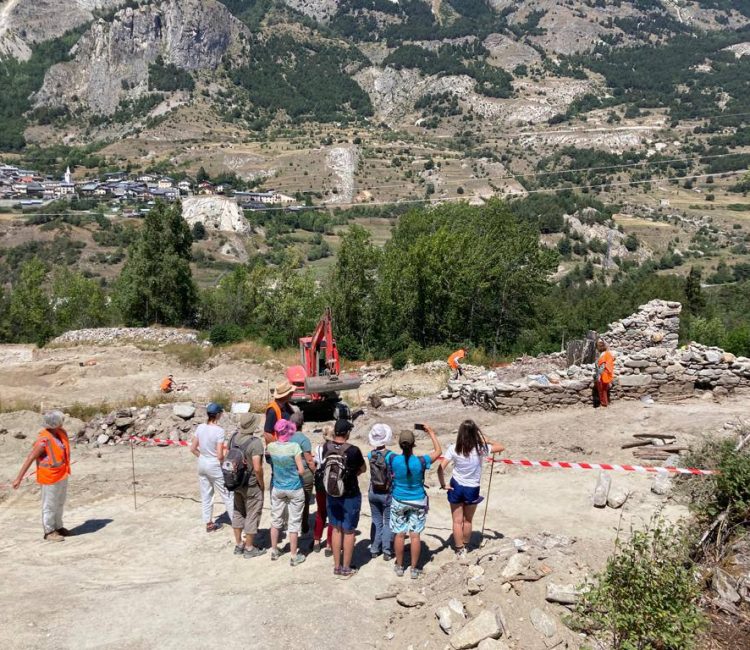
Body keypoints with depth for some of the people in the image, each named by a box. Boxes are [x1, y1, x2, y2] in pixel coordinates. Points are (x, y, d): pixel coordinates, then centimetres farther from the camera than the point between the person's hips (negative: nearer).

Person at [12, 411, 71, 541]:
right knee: (50, 505, 5)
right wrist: (19, 478, -21)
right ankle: (49, 532, 17)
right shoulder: (43, 440, -24)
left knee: (59, 503, 20)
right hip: (50, 477, -8)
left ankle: (57, 527, 34)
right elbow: (29, 459, -21)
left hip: (62, 475, 8)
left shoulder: (61, 433, 0)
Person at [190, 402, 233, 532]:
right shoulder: (219, 430, -20)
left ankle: (209, 524, 27)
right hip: (214, 466, -6)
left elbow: (193, 449, 2)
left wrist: (202, 457, 13)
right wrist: (225, 452, 1)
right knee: (227, 495, 8)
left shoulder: (200, 427, -4)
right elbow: (219, 455, -20)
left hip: (202, 464, 6)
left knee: (206, 495, 17)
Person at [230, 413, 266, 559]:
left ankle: (238, 545, 32)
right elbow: (257, 468, -25)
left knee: (238, 513, 20)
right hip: (251, 485, -7)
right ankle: (249, 548, 19)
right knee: (252, 516, 8)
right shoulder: (255, 442, -24)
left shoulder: (234, 437, -3)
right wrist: (262, 484, -9)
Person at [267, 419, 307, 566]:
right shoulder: (294, 446, -21)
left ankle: (274, 551, 31)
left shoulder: (271, 446, -9)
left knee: (276, 520, 18)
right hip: (294, 490, -4)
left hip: (277, 489, 4)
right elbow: (301, 471, -17)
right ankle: (294, 557, 14)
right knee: (294, 523, 6)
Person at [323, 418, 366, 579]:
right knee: (349, 531, 9)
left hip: (332, 494, 4)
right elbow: (363, 469, -5)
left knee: (336, 529, 17)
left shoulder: (326, 447, -9)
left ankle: (337, 566, 26)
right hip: (350, 496, -4)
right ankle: (346, 569, 17)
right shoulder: (353, 450, -22)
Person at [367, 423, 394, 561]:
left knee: (376, 521, 17)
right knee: (388, 522, 10)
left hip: (373, 493, 3)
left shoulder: (371, 455, -7)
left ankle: (374, 550, 21)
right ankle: (387, 551, 12)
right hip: (387, 493, -3)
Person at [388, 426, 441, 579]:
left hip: (398, 501, 1)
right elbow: (438, 451, -4)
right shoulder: (421, 461, -21)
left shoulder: (393, 458, -19)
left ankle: (399, 566, 24)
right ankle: (414, 569, 16)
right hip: (418, 502, -1)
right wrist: (431, 432, 2)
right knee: (415, 534, 7)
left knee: (399, 534, 12)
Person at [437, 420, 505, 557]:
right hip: (472, 489, 0)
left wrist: (443, 485, -6)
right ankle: (465, 547, 37)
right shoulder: (481, 448, -18)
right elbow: (501, 447, -3)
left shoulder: (454, 449, -17)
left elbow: (440, 469, -19)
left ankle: (459, 549, 24)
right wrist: (485, 440, 3)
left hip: (456, 487, 0)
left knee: (457, 521, 14)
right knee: (468, 521, 21)